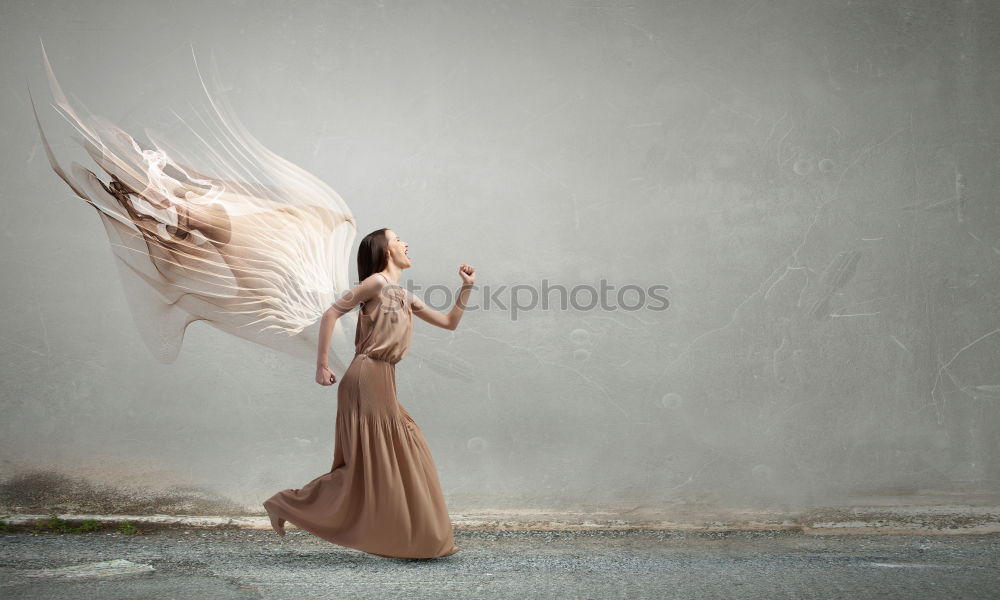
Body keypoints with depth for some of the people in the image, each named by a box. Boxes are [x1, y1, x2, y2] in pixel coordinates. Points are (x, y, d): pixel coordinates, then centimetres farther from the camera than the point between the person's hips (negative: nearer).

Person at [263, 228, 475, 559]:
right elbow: (331, 314, -10)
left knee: (406, 456, 8)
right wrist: (322, 365, -11)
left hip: (384, 382, 9)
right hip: (367, 378, -9)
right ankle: (286, 505, 4)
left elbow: (449, 322, 24)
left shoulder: (405, 297, 18)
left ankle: (415, 536, 15)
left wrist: (466, 288, 14)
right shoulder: (376, 283, -7)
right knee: (364, 461, -5)